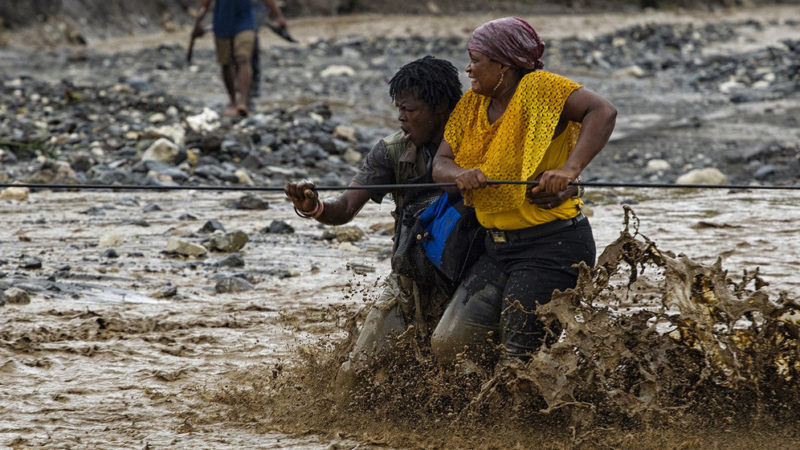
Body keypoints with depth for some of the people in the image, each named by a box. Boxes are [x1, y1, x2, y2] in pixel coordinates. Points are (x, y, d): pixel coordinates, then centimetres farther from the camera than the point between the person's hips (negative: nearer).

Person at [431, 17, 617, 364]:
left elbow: (603, 112, -23)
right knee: (447, 346, 4)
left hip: (551, 247, -8)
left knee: (520, 360, -11)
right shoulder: (470, 105, 10)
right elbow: (440, 164, 5)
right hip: (498, 249, 8)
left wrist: (570, 168, -34)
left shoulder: (538, 89, -12)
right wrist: (461, 174, -19)